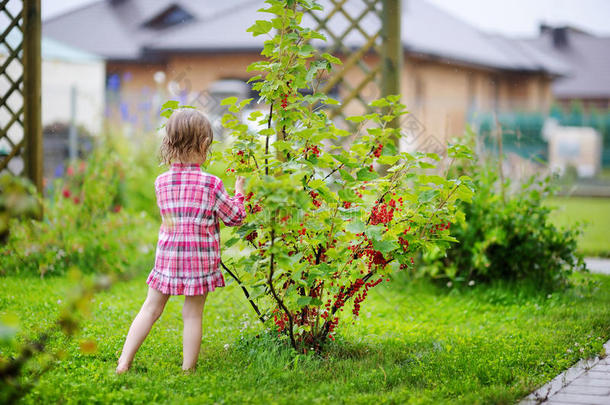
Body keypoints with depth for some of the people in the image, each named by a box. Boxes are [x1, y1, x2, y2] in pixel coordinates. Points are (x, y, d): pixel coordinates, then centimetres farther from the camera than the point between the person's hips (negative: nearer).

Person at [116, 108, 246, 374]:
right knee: (192, 314, 7)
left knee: (151, 309, 12)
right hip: (201, 260, -3)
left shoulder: (161, 182, -1)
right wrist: (239, 194, 16)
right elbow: (235, 217, -1)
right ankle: (188, 369, 13)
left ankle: (124, 362, 9)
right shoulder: (211, 185, -11)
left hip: (167, 257, 3)